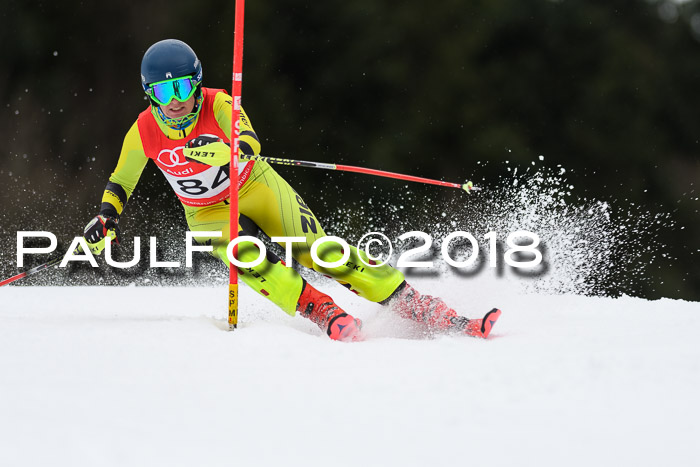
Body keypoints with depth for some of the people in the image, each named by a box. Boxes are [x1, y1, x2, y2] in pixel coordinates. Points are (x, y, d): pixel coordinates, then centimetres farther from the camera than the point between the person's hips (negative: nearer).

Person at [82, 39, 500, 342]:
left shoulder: (217, 105, -22)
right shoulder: (144, 133, -14)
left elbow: (248, 142, -41)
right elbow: (120, 182, 4)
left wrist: (224, 150, -61)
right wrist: (106, 218, -10)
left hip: (257, 189, -2)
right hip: (208, 214, 2)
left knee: (318, 252, -17)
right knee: (246, 258, -32)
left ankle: (431, 313, -18)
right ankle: (325, 315, -32)